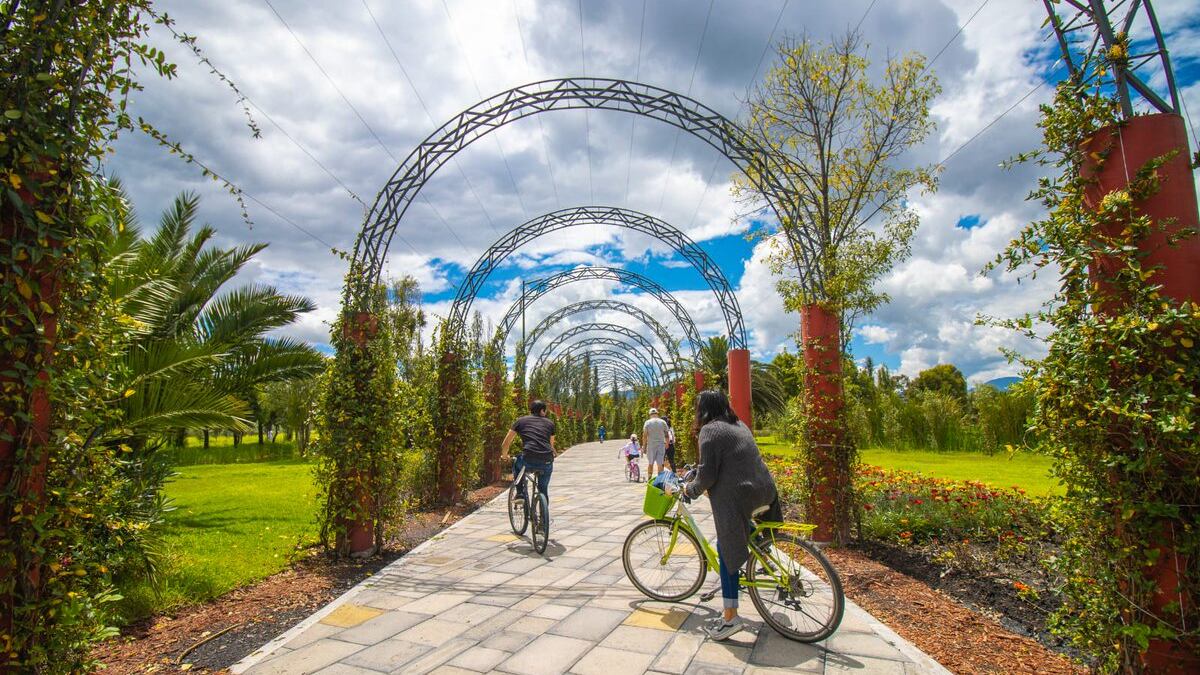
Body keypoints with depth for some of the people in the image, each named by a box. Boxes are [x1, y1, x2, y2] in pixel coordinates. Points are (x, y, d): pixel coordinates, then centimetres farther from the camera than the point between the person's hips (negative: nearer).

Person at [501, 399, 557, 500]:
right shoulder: (550, 423, 19)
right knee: (543, 489, 25)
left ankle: (520, 494, 24)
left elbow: (505, 444, 19)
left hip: (528, 461, -2)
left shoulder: (521, 420, 15)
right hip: (547, 463, 2)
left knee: (517, 465, 33)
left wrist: (504, 456, 39)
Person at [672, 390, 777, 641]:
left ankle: (730, 618, 3)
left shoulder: (710, 430, -7)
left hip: (737, 496, -8)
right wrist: (698, 475, 33)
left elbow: (707, 474, -12)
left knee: (728, 553, 0)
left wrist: (691, 489, 7)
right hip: (764, 492, 8)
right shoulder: (739, 426, 18)